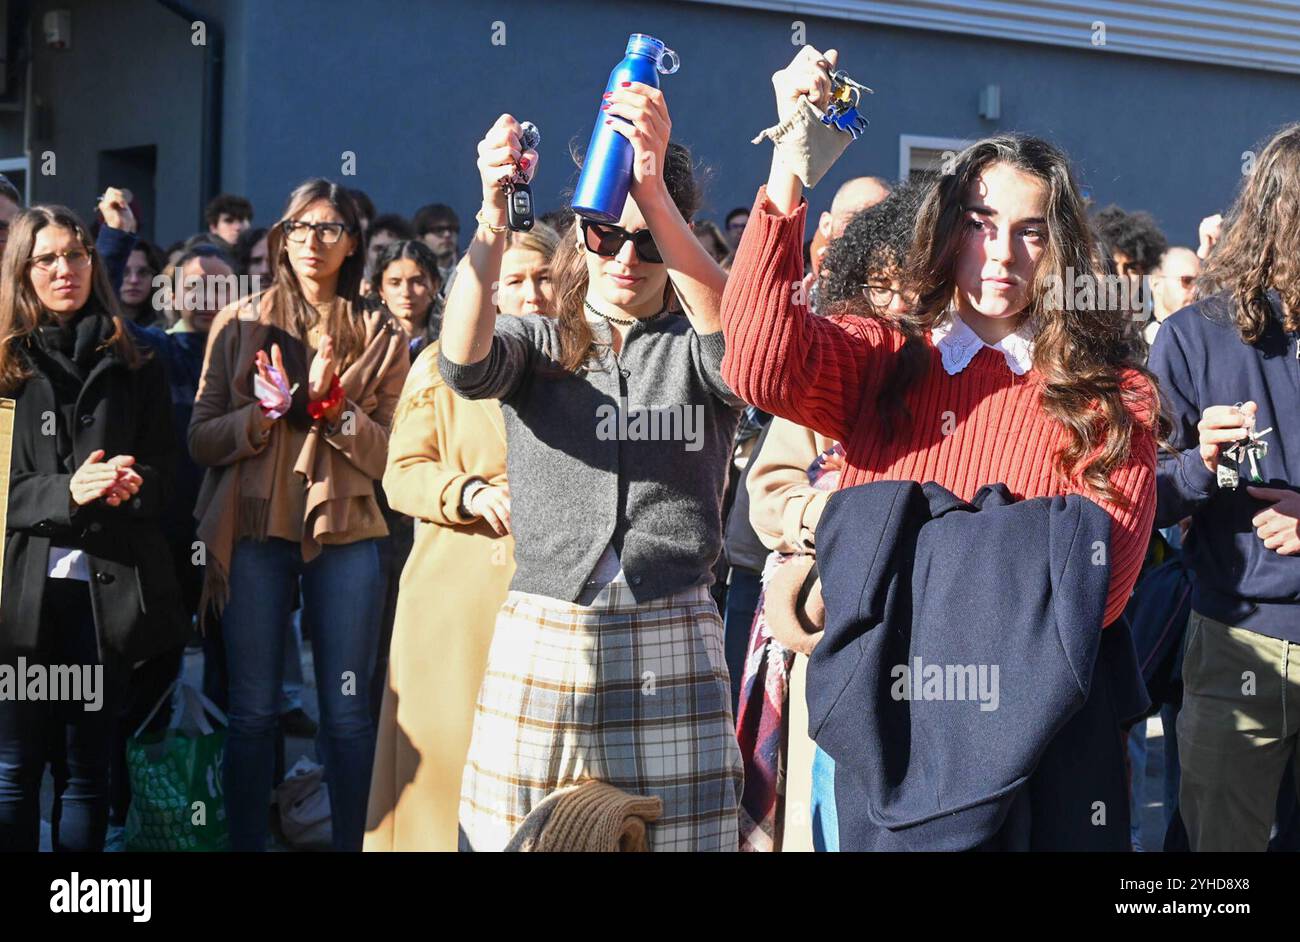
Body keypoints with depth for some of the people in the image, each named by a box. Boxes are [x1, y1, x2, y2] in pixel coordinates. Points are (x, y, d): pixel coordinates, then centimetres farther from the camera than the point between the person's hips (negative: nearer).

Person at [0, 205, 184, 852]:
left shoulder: (134, 369, 11)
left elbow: (161, 472, 9)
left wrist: (131, 485, -14)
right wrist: (65, 492, -17)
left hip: (108, 585, 1)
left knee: (86, 768, 7)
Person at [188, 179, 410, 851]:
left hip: (344, 532, 0)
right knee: (253, 711, 4)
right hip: (253, 530, 0)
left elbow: (389, 452, 1)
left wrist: (331, 404, -14)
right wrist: (264, 413, -13)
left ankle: (351, 841, 13)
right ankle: (245, 841, 15)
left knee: (346, 712, 2)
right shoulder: (239, 324, 7)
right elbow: (201, 439, 4)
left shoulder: (380, 336, 7)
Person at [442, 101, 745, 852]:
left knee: (671, 832, -3)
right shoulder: (537, 344, 9)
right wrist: (493, 219, -31)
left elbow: (735, 325, -19)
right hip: (541, 642, 1)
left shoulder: (691, 350, 6)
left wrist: (654, 190, -31)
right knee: (522, 836, 1)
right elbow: (466, 363, -14)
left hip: (671, 647, -1)